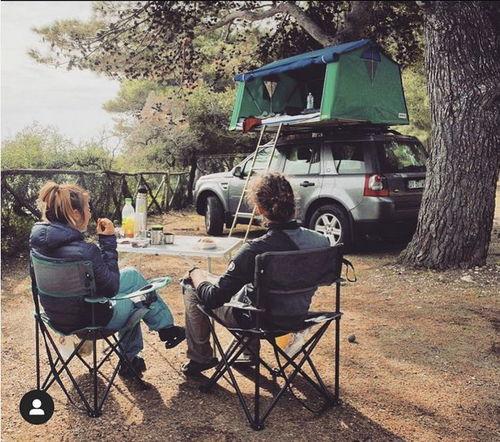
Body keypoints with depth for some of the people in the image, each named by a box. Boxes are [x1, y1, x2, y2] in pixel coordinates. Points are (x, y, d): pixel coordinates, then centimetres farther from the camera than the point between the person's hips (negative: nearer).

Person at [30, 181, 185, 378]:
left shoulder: (39, 238, -7)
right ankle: (165, 326, 31)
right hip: (85, 321, -7)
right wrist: (108, 243, -18)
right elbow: (111, 288, -18)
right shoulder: (84, 251, -32)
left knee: (131, 274, 20)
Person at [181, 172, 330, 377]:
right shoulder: (321, 241, -19)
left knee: (192, 287, 12)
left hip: (256, 320, -6)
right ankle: (249, 353, 45)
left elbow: (212, 299, -26)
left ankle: (199, 358, 27)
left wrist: (195, 274, -5)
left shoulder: (255, 251, -34)